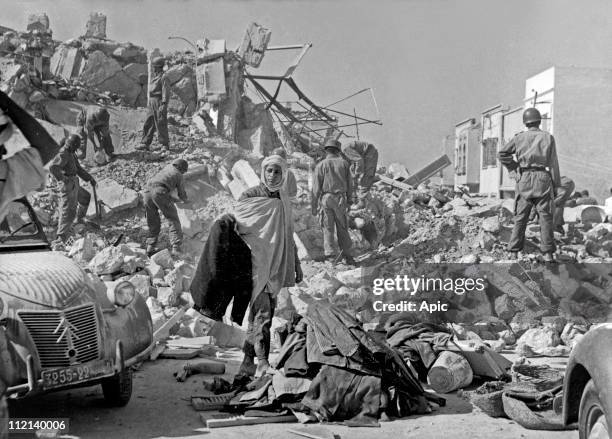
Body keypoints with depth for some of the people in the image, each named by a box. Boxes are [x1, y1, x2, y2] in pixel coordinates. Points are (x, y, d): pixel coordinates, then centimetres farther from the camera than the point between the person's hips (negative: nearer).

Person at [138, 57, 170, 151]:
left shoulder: (164, 77, -11)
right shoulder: (154, 76, 16)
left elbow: (166, 92, -17)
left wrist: (163, 105, -24)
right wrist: (150, 103, 19)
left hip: (159, 102, -9)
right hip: (152, 102, 9)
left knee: (160, 124, -5)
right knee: (148, 123, 5)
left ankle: (165, 144, 3)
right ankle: (145, 144, 6)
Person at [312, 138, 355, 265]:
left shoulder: (320, 165, -1)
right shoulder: (344, 163, 4)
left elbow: (316, 187, -3)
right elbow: (350, 184, 7)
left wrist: (314, 205, 0)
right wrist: (350, 200, 16)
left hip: (325, 198, -1)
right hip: (340, 199, 1)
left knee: (327, 227, 6)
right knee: (342, 228, 9)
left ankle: (329, 251, -6)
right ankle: (347, 255, 11)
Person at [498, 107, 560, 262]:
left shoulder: (520, 138, 4)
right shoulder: (548, 137, 2)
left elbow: (502, 153, 8)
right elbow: (553, 163, 1)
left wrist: (514, 169, 13)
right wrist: (556, 185, 5)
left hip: (524, 180, 1)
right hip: (543, 179, -1)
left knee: (520, 217, 6)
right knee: (545, 216, 2)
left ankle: (513, 252, 4)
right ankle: (547, 253, 0)